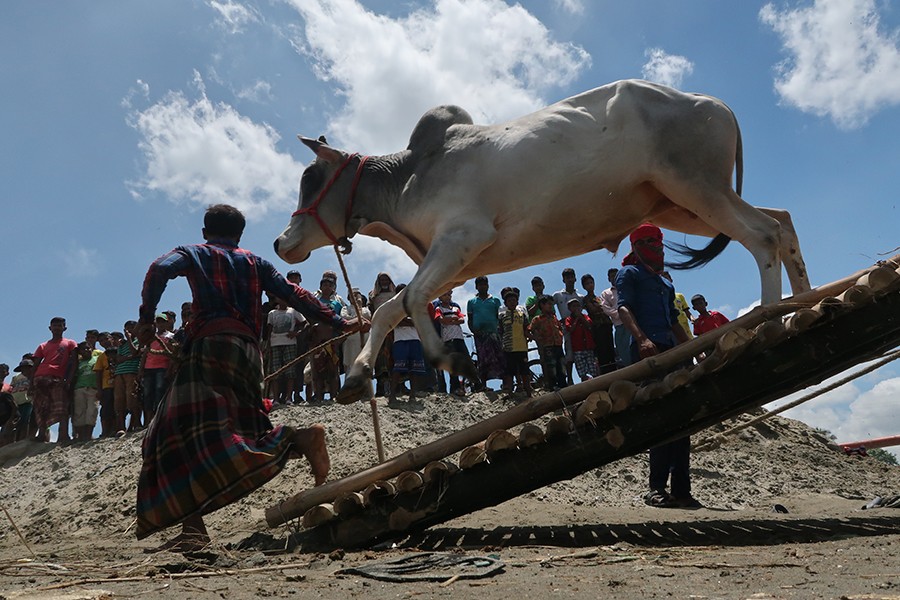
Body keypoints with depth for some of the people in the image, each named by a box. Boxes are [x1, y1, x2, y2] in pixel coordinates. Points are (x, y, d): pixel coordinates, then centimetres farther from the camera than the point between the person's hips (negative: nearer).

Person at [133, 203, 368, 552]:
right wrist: (340, 324, 18)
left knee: (200, 434, -20)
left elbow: (160, 269, -2)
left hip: (210, 344, -5)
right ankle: (193, 527, -9)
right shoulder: (256, 263, 25)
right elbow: (294, 295, 17)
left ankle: (296, 438, -39)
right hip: (249, 352, 6)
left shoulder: (194, 254, 18)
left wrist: (146, 319, 5)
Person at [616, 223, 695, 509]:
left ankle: (681, 489, 4)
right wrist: (642, 338, -25)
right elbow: (624, 308, -8)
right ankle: (657, 487, -13)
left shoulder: (666, 284, 31)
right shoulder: (630, 273, 8)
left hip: (672, 352, 8)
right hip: (648, 351, -7)